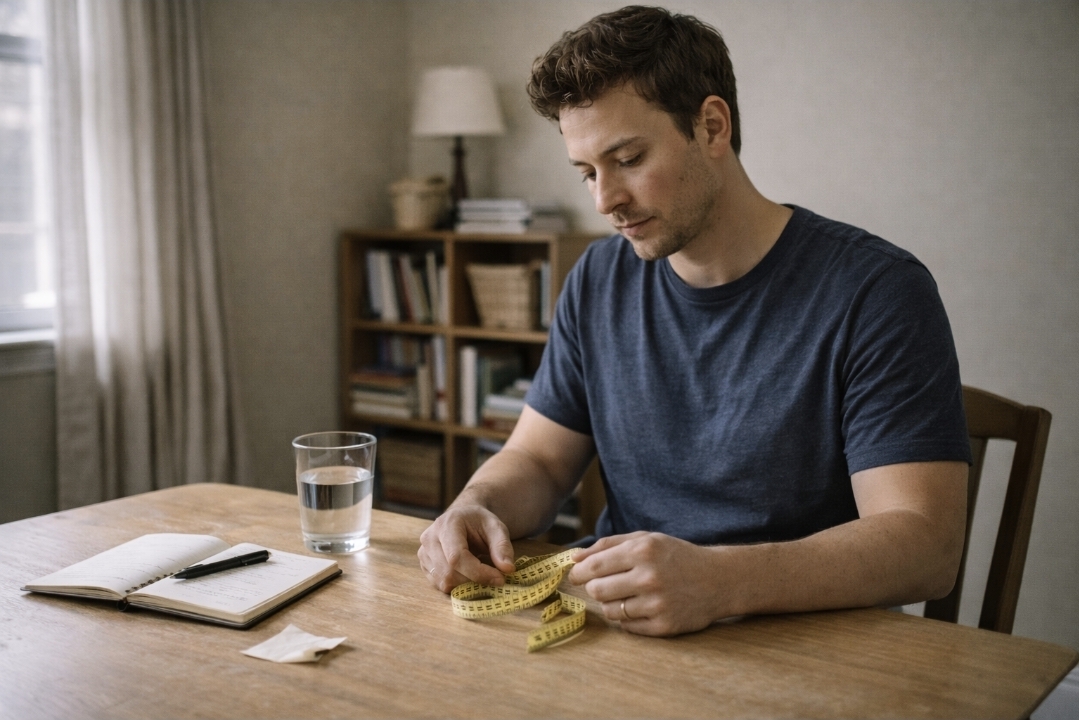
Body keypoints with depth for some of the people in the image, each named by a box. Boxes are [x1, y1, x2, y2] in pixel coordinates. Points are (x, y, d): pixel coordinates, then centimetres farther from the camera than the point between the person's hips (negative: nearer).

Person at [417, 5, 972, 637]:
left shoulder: (877, 291, -11)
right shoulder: (599, 282, 8)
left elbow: (925, 544, -18)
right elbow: (537, 459, 12)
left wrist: (720, 581, -35)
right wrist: (474, 510, -12)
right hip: (623, 635, 5)